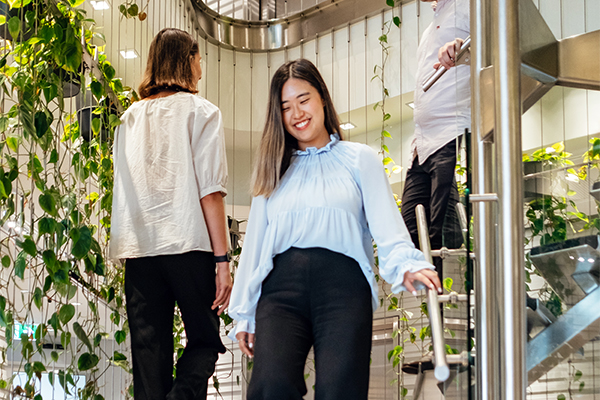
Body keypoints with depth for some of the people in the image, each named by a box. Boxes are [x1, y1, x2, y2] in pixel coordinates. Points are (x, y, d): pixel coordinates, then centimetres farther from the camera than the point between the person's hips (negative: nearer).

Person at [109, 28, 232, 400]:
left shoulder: (130, 117, 15)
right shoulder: (201, 111, 1)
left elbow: (123, 189, 12)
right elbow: (210, 190, -6)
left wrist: (133, 250, 16)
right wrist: (222, 259, -6)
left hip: (139, 247, 4)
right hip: (189, 244, -4)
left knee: (149, 352, 5)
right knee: (204, 341, 5)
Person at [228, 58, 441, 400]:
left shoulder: (359, 159, 16)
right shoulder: (275, 170, 25)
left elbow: (388, 227, 3)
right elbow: (255, 242, 22)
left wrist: (407, 266, -19)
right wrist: (244, 315, 17)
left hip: (342, 284, -2)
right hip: (282, 285, 2)